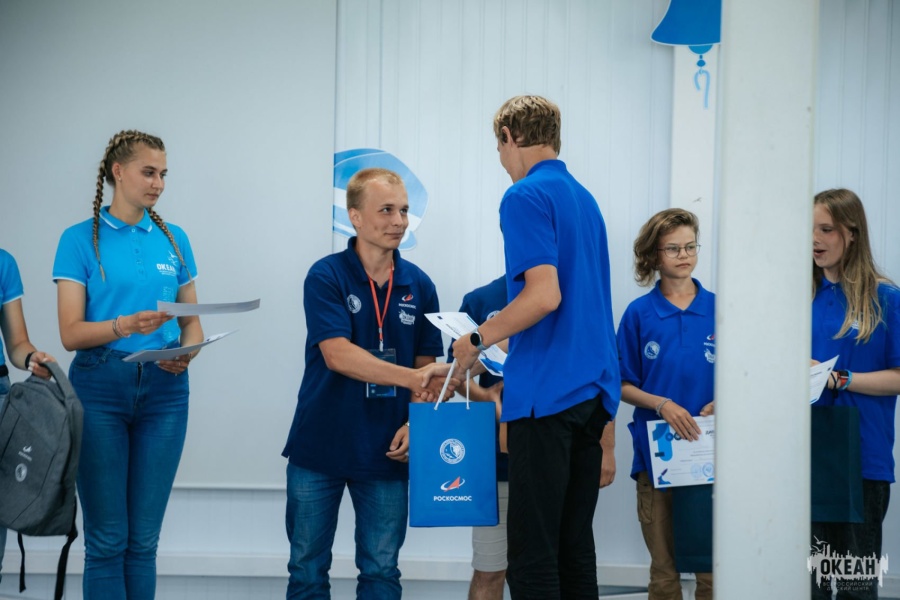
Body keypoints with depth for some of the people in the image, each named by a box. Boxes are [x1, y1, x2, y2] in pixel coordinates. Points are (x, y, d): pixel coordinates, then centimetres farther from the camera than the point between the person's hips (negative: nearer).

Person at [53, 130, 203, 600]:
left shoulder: (174, 240, 10)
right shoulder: (80, 240, -1)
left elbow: (192, 320, 14)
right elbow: (71, 332, -7)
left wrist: (186, 353, -8)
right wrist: (127, 325, -24)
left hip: (164, 390, 3)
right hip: (100, 386, -3)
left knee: (144, 538, 6)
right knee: (107, 538, -2)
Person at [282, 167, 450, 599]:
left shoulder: (419, 286, 4)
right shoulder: (326, 277, -8)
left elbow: (426, 366, 8)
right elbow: (338, 355, -20)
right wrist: (412, 378, -30)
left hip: (385, 451, 3)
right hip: (319, 448, -3)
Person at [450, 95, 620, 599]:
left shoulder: (527, 197, -9)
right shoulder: (585, 198, 18)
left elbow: (545, 294, -20)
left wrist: (479, 340, -8)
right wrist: (504, 342, 28)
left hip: (546, 392, -8)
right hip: (595, 388, 8)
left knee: (533, 549, -7)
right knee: (576, 543, 10)